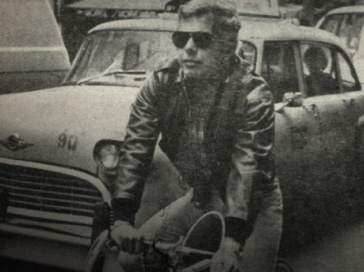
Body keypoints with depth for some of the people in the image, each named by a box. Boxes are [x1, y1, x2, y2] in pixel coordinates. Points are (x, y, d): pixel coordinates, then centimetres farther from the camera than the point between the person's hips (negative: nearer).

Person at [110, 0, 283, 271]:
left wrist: (232, 241, -44)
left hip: (253, 204, -3)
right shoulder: (162, 83, -11)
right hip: (200, 198, 4)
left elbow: (248, 167, -32)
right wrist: (122, 218, -30)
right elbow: (136, 148, -17)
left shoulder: (253, 94, -22)